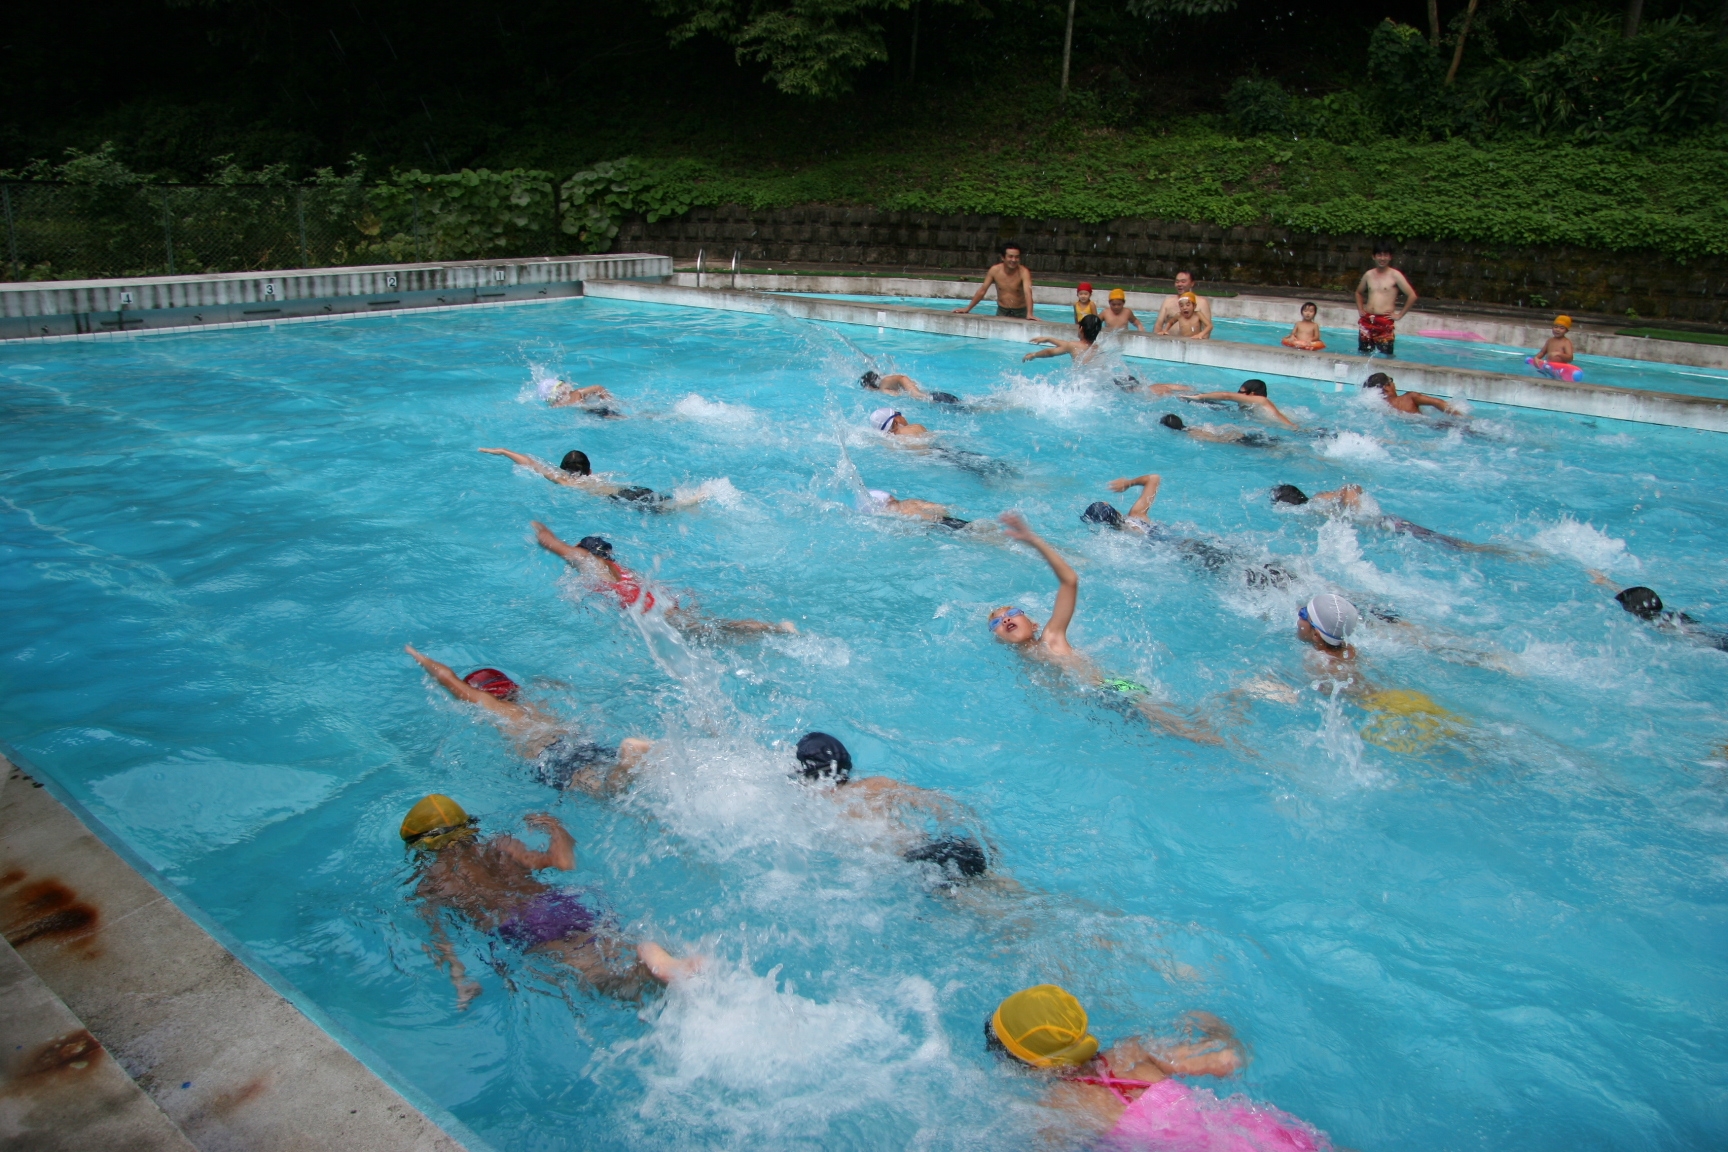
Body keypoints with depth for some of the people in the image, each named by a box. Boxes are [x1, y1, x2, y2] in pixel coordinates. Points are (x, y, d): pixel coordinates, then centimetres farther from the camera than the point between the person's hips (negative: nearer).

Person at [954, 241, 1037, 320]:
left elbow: (1027, 293, -32)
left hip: (1020, 313, -2)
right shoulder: (995, 270, -9)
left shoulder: (1023, 272, -18)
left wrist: (1029, 314, -47)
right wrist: (968, 308, -1)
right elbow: (982, 290, -1)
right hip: (1002, 312, 2)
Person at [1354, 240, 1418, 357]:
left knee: (1387, 355, -4)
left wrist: (1399, 315, -6)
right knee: (1363, 353, 8)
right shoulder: (1368, 274, 11)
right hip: (1367, 320, 5)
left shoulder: (1395, 275, -3)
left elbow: (1412, 296, -6)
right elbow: (1359, 292, 29)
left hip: (1385, 322, -4)